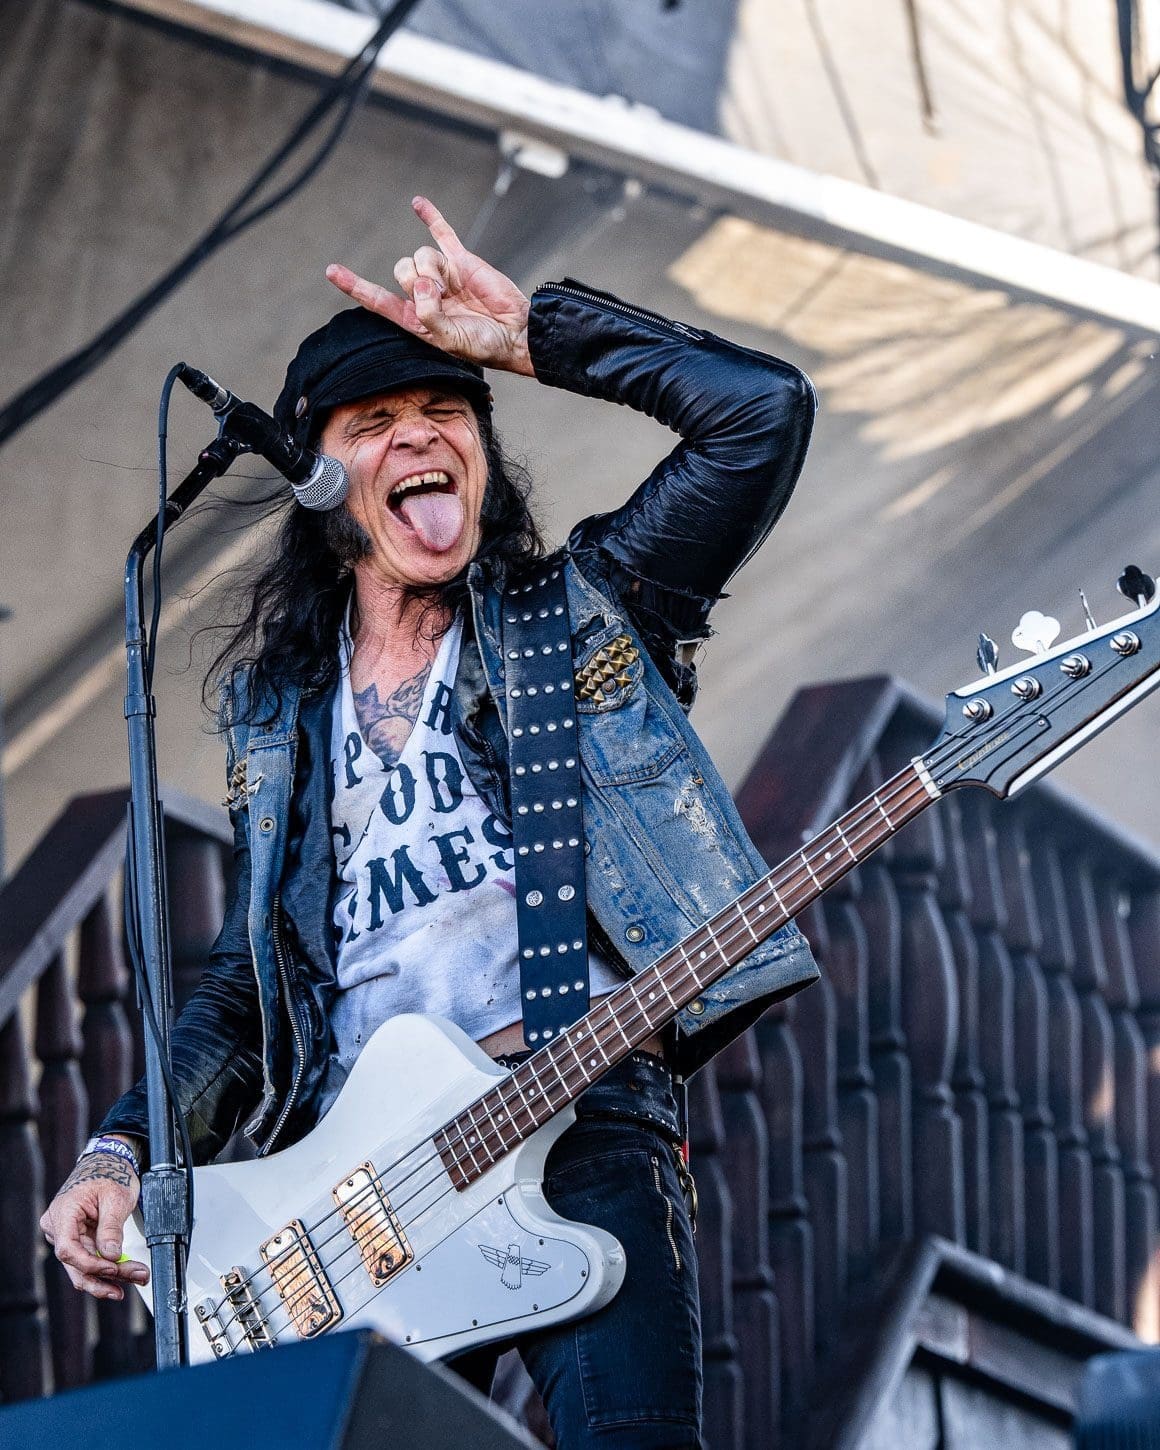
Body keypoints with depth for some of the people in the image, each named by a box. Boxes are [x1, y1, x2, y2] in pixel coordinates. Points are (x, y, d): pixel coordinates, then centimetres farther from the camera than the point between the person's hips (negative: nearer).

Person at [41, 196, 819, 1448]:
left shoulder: (584, 610, 14)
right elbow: (249, 979, 25)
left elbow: (762, 409, 2)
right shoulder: (275, 707, 23)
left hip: (580, 1122, -3)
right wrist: (126, 1149, 10)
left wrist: (526, 336, 5)